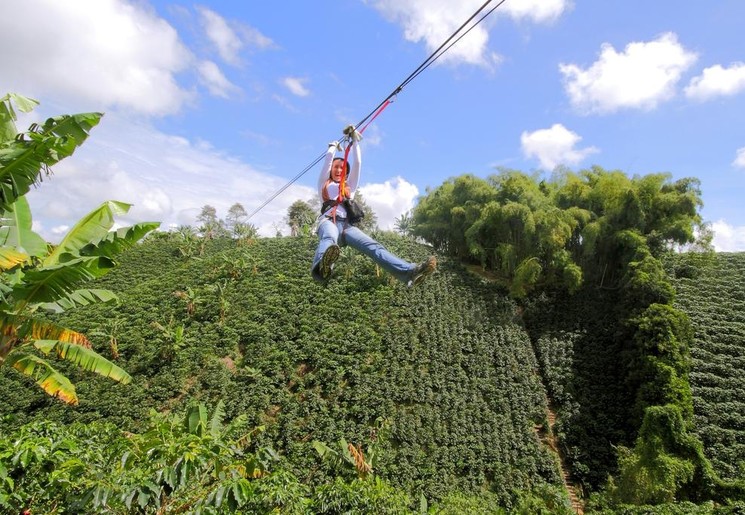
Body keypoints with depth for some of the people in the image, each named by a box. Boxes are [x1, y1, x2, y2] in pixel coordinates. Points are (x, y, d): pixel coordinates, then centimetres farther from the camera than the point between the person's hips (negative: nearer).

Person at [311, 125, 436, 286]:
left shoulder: (349, 186, 38)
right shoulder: (324, 184, 30)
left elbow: (357, 163, 28)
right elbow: (328, 159, 23)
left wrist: (354, 141, 28)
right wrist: (333, 146, 40)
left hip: (346, 224, 3)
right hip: (328, 220, -2)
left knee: (373, 246, -24)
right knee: (329, 239, -41)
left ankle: (408, 271, -49)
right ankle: (321, 266, -78)